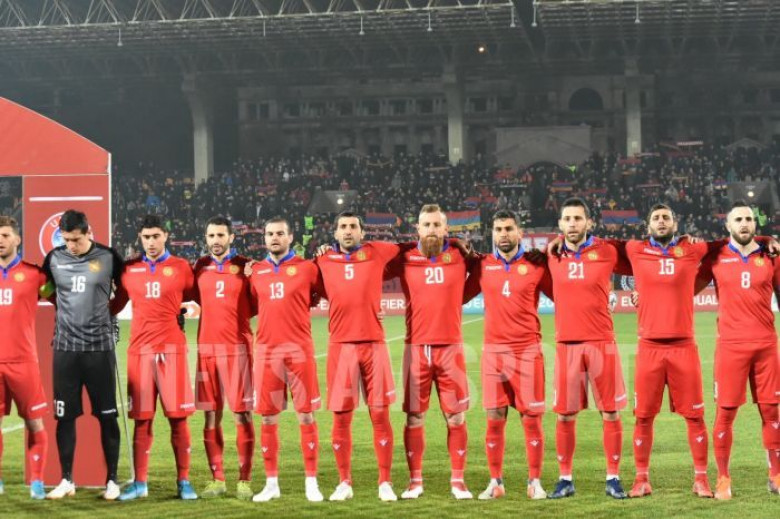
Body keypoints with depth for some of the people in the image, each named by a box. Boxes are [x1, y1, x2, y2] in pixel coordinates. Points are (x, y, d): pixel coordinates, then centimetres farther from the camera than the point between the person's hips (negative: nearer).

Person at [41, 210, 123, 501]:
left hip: (100, 347, -2)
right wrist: (71, 309, 10)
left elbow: (125, 291, 11)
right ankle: (67, 480, 14)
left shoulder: (108, 258, -4)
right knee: (64, 416, 4)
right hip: (65, 347, 2)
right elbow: (46, 290, 18)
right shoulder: (54, 259, 1)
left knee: (107, 416, 2)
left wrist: (103, 312, 8)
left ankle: (111, 480, 10)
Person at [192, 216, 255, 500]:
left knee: (242, 413, -3)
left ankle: (244, 481, 1)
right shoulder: (200, 267, 9)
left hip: (238, 347, -3)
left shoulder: (244, 267, 1)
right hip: (206, 347, 3)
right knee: (211, 415, 5)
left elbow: (256, 306, 4)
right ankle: (217, 480, 12)